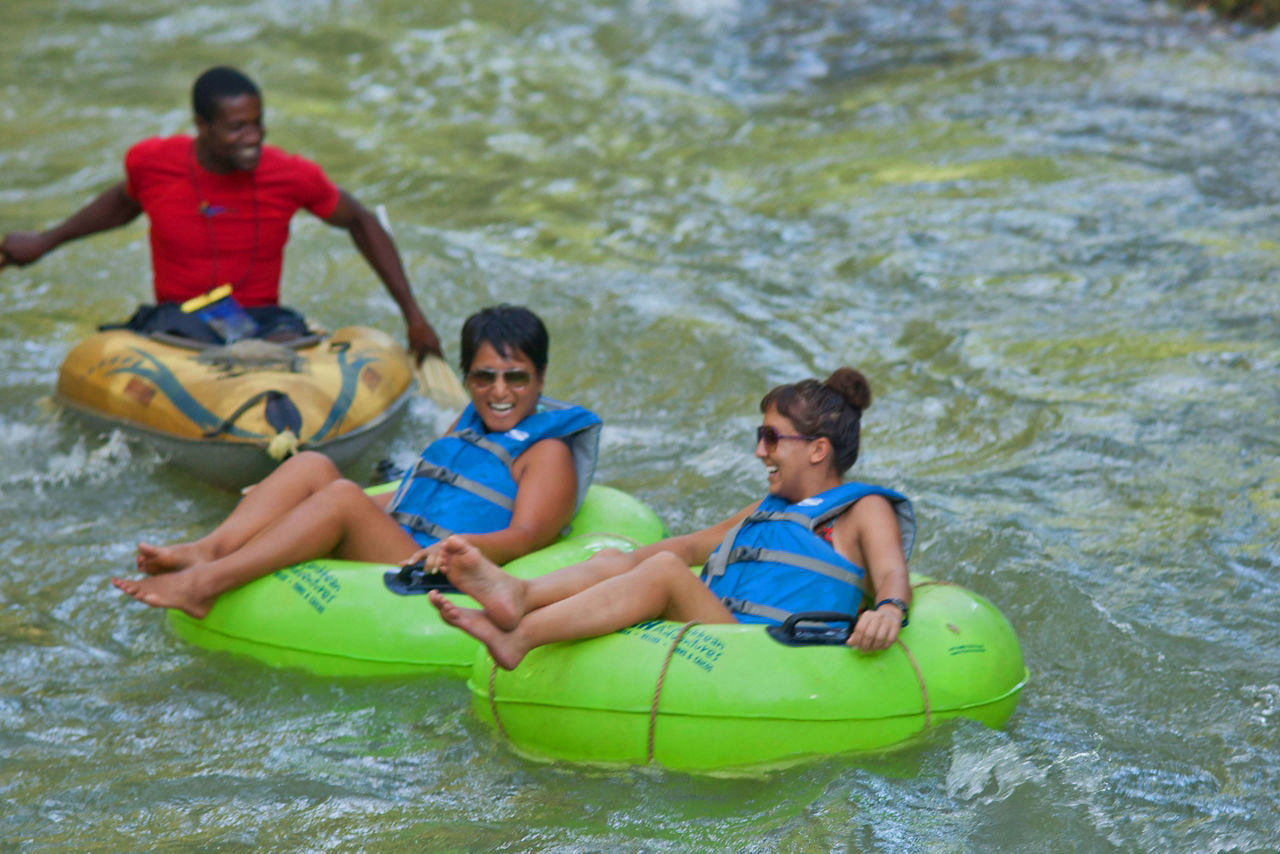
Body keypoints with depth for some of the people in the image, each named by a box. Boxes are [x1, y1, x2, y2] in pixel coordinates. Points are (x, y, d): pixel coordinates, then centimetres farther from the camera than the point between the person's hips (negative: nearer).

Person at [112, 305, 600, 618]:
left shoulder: (549, 450, 2)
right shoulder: (467, 426, 27)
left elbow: (526, 536, -13)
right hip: (390, 550, 8)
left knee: (343, 497, -29)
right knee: (312, 466, -9)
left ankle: (207, 582, -38)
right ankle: (204, 552, -29)